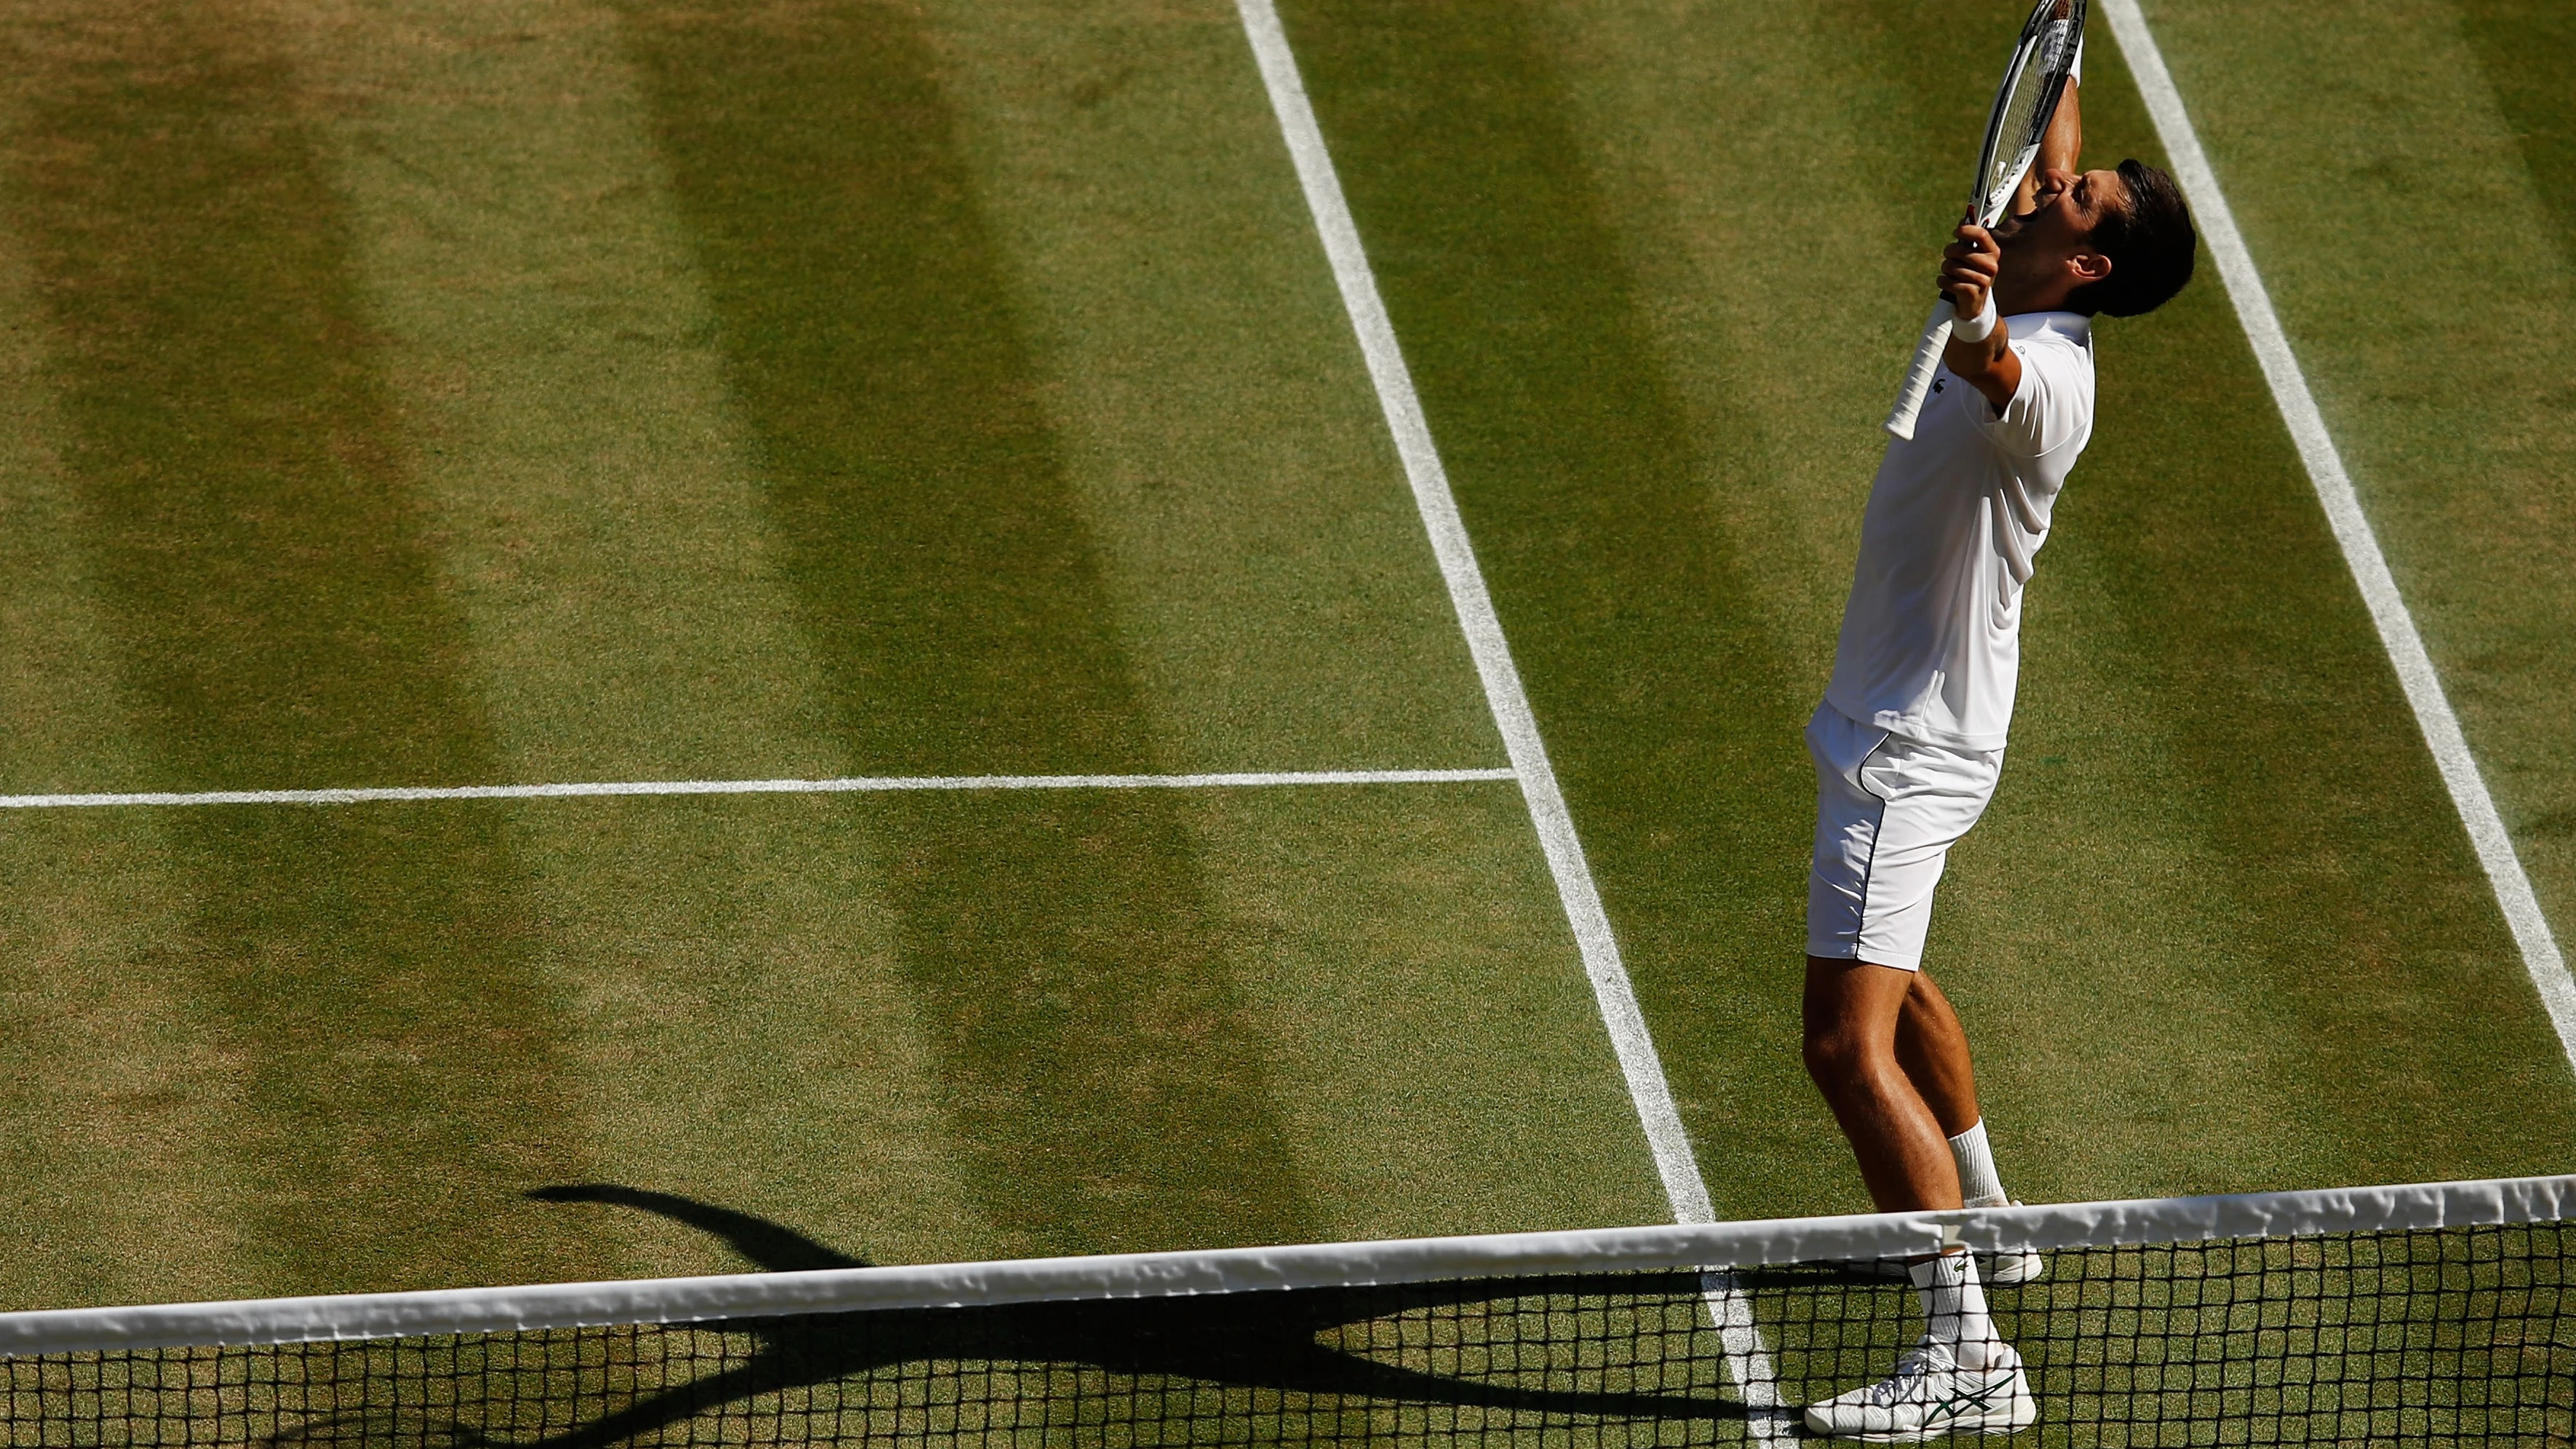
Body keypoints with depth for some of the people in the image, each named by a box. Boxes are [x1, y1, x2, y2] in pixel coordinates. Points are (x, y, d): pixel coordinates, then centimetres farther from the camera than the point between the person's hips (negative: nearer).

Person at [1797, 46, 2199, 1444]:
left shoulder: (2046, 380, -25)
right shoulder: (2015, 330, 3)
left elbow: (1997, 374, -52)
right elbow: (2050, 143, 21)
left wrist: (1972, 327, -70)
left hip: (1911, 748, -11)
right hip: (1894, 724, 11)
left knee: (1849, 1043, -19)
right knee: (1888, 984, 31)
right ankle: (1984, 1219, 50)